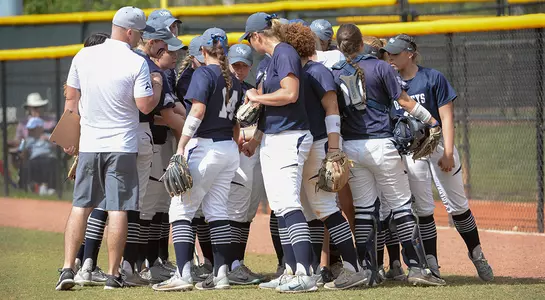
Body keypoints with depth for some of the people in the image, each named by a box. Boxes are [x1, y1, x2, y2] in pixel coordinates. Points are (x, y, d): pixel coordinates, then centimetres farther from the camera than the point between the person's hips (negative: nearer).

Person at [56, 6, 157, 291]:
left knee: (80, 206, 8)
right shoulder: (137, 63, -10)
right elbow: (145, 106, -12)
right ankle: (113, 275, 3)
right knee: (118, 209, 1)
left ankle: (68, 269, -1)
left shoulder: (84, 56, 2)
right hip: (121, 146, -3)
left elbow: (71, 99, 7)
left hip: (89, 145, 3)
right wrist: (158, 87, 8)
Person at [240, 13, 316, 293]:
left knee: (289, 204, -18)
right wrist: (256, 139, 26)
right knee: (279, 208, 10)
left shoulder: (285, 53, -11)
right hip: (272, 141, 11)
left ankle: (305, 275, -24)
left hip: (289, 139, -11)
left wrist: (256, 97, -10)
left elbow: (290, 94, -24)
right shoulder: (273, 57, 17)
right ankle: (291, 272, 14)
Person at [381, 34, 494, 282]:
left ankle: (476, 255, 16)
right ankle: (431, 263, 5)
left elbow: (446, 117, -7)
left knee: (457, 205, 2)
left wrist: (448, 153, -14)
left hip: (438, 146, -3)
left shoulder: (433, 78, -5)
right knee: (422, 209, 1)